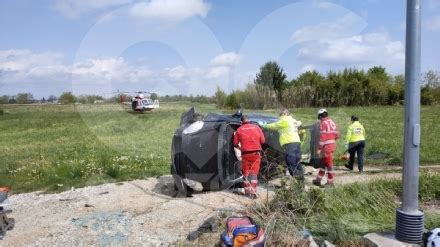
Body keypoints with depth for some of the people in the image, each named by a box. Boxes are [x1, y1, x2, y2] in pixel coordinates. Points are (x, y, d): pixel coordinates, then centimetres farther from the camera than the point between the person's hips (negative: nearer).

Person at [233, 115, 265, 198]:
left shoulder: (239, 130, 1)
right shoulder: (256, 127, 2)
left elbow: (235, 143, 4)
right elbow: (263, 141, 2)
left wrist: (240, 147, 25)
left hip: (245, 154, 0)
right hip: (256, 153, 0)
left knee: (246, 172, 13)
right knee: (254, 173, 3)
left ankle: (247, 191, 19)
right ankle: (253, 192, -1)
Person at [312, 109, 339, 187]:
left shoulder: (323, 123, -12)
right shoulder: (332, 122, 12)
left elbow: (322, 137, -18)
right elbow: (337, 135, 13)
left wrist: (319, 148, -16)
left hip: (326, 147, -9)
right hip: (332, 145, 9)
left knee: (329, 164, -1)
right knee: (323, 162, 16)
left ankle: (331, 182, 7)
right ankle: (318, 180, 24)